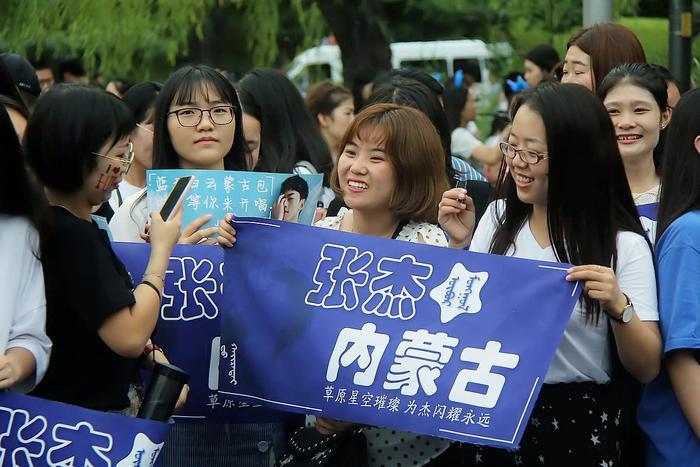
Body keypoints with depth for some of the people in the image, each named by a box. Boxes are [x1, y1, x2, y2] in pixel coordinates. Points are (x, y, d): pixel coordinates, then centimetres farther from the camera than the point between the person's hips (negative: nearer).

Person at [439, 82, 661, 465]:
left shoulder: (623, 245, -10)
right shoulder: (498, 218, 2)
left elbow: (646, 369, -11)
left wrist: (618, 308, -27)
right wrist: (459, 246, -5)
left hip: (581, 425, -3)